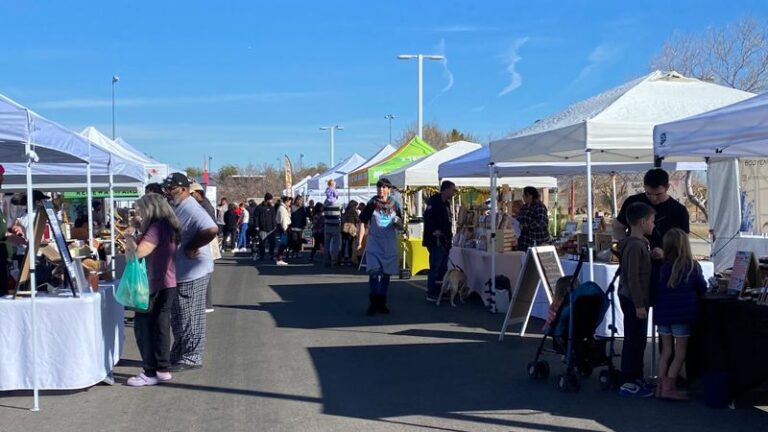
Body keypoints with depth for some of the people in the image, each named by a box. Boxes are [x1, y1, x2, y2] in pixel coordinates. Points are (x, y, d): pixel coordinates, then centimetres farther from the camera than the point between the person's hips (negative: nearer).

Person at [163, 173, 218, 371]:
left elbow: (211, 230, -33)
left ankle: (191, 358, 8)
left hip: (192, 272, -10)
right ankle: (179, 354, 28)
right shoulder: (176, 208, 12)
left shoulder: (191, 209, -19)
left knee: (190, 318, -1)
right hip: (179, 271, 10)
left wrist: (191, 248, -24)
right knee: (178, 317, 17)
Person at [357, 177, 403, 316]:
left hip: (390, 246, 3)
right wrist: (359, 242, -4)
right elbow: (363, 223, 1)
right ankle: (373, 303, -4)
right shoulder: (372, 204, -1)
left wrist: (398, 222, -12)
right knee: (374, 272, -12)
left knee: (386, 274, 8)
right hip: (374, 245, -3)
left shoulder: (394, 205, 5)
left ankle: (381, 303, 18)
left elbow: (400, 227, 11)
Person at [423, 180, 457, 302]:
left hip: (444, 241, 10)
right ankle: (431, 294, -3)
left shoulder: (446, 203, 17)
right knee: (435, 267, -8)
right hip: (436, 240, -10)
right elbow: (427, 217, -25)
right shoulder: (434, 201, -13)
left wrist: (449, 235, 16)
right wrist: (434, 230, -34)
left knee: (443, 268, 14)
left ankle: (440, 292, 21)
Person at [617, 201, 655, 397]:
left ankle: (636, 378, 25)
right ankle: (628, 383, 2)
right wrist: (639, 304, -21)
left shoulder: (641, 243, 13)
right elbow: (633, 277, -22)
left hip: (636, 300, 10)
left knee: (638, 340, 16)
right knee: (633, 340, -4)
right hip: (633, 300, -10)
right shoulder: (634, 246, -19)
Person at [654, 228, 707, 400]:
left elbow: (653, 288, 4)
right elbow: (702, 288, 1)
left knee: (666, 351, 14)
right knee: (680, 354, 5)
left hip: (662, 314, 3)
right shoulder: (692, 266, -10)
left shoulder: (660, 266, -5)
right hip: (682, 315, -3)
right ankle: (669, 388, 2)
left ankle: (661, 386, 14)